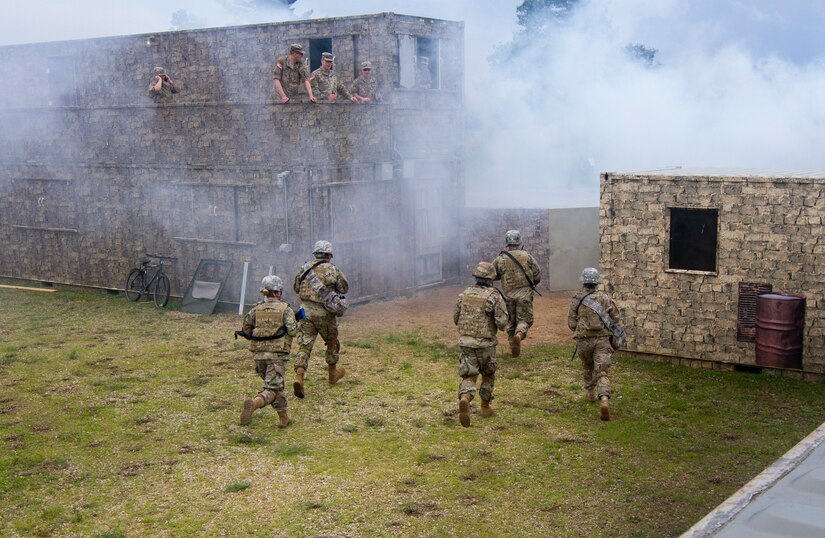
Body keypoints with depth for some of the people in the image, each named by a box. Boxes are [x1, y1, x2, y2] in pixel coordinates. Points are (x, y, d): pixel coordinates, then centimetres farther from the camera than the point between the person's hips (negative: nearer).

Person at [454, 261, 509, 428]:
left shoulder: (464, 294, 3)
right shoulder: (494, 296, -11)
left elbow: (456, 319, 10)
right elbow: (502, 323, -17)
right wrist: (501, 326, 7)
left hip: (465, 342, 2)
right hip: (485, 344, -2)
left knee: (469, 377, 3)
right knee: (488, 375, 21)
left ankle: (464, 399, -26)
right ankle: (485, 408, 28)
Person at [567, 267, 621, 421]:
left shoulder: (577, 300, -2)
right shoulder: (605, 298, 1)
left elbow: (571, 323, -3)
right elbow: (616, 319, 2)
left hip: (584, 340, 1)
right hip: (602, 339, 0)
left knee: (588, 367, 27)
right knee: (601, 373, -5)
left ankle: (591, 393, 43)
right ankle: (604, 400, -26)